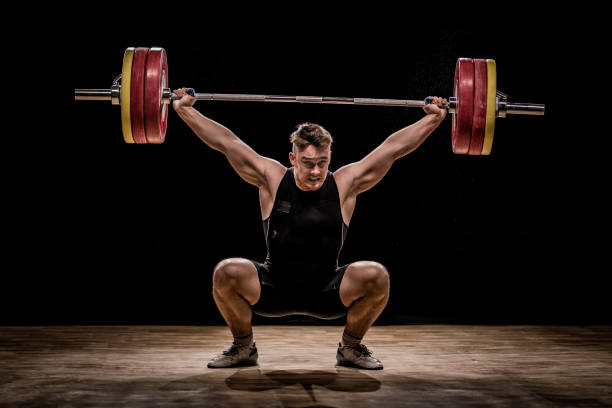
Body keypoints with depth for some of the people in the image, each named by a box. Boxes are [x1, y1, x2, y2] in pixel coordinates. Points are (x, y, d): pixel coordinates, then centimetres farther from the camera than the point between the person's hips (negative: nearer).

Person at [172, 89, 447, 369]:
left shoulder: (344, 184, -8)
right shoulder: (272, 180, -9)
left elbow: (395, 147, -6)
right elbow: (226, 142, -6)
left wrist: (435, 116, -5)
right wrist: (185, 109, -8)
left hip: (327, 294, 0)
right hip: (273, 291, 0)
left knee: (376, 276, -27)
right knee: (227, 273, -28)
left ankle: (351, 347, 3)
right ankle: (243, 348, 1)